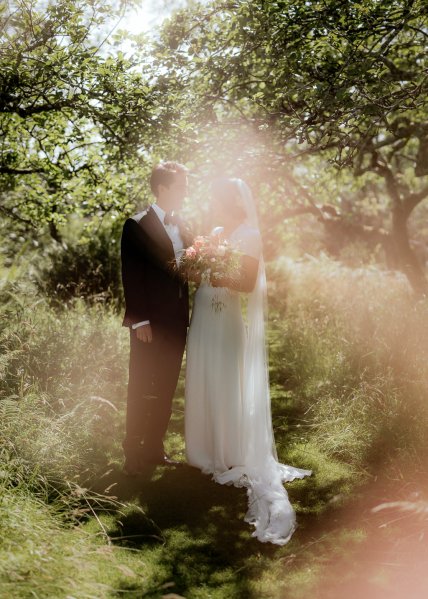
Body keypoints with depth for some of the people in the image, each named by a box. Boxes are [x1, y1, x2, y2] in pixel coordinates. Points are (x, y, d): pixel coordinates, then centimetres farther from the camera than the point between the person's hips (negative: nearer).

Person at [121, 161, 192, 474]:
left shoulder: (183, 227, 12)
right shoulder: (137, 225, -8)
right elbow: (131, 276, -12)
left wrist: (187, 313, 1)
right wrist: (139, 320, -16)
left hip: (177, 321, 6)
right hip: (150, 322, -6)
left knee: (166, 389, 11)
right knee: (141, 389, 2)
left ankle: (155, 448, 21)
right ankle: (133, 452, 12)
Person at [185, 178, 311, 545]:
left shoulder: (249, 236, -8)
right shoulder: (215, 234, 14)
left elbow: (248, 283, -15)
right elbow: (203, 272, 13)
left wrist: (223, 280, -30)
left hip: (226, 322, -7)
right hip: (203, 318, 7)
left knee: (227, 388, -2)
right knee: (203, 386, 11)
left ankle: (235, 459, 9)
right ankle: (209, 454, 23)